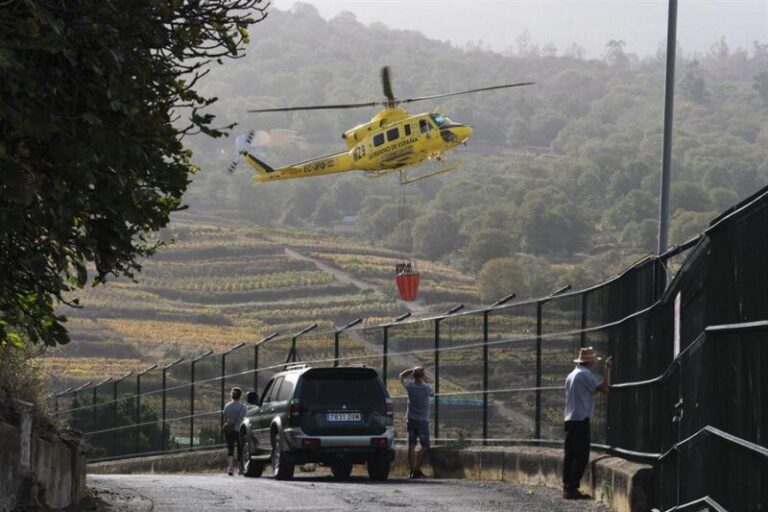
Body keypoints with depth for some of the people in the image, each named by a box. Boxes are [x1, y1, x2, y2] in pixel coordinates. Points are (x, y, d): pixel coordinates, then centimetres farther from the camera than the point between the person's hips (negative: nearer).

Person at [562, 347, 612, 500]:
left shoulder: (571, 375, 18)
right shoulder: (585, 374, -10)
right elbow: (603, 388, -17)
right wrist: (607, 369, -8)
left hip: (569, 419, 9)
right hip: (581, 419, -9)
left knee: (570, 455, 8)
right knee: (581, 455, -9)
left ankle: (567, 488, 7)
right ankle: (572, 489, -14)